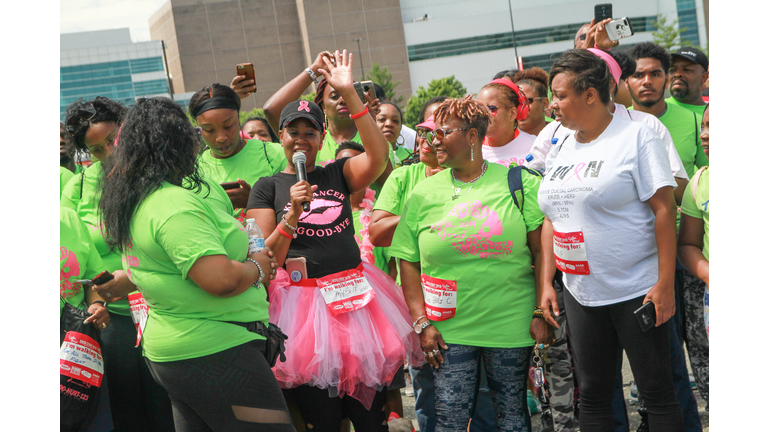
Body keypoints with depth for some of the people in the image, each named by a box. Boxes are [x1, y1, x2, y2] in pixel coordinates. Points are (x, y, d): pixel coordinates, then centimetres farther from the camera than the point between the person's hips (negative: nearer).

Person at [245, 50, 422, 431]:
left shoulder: (337, 174, 9)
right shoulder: (267, 187, 5)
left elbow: (378, 156, -12)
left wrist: (349, 94, -16)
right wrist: (292, 215, -19)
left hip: (355, 294, 2)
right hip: (302, 300, -2)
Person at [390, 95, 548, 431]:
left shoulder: (518, 182, 0)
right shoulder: (423, 194, 4)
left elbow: (541, 252, -1)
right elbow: (408, 263, 5)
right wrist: (421, 323, -3)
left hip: (511, 324, -1)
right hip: (448, 329, 1)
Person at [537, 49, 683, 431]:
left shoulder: (635, 136, -8)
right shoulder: (560, 148, 11)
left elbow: (664, 209, -13)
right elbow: (551, 220, 15)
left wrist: (665, 284, -17)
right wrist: (547, 283, 9)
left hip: (637, 291, -6)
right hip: (581, 295, 6)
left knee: (657, 391, 2)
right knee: (592, 393, 11)